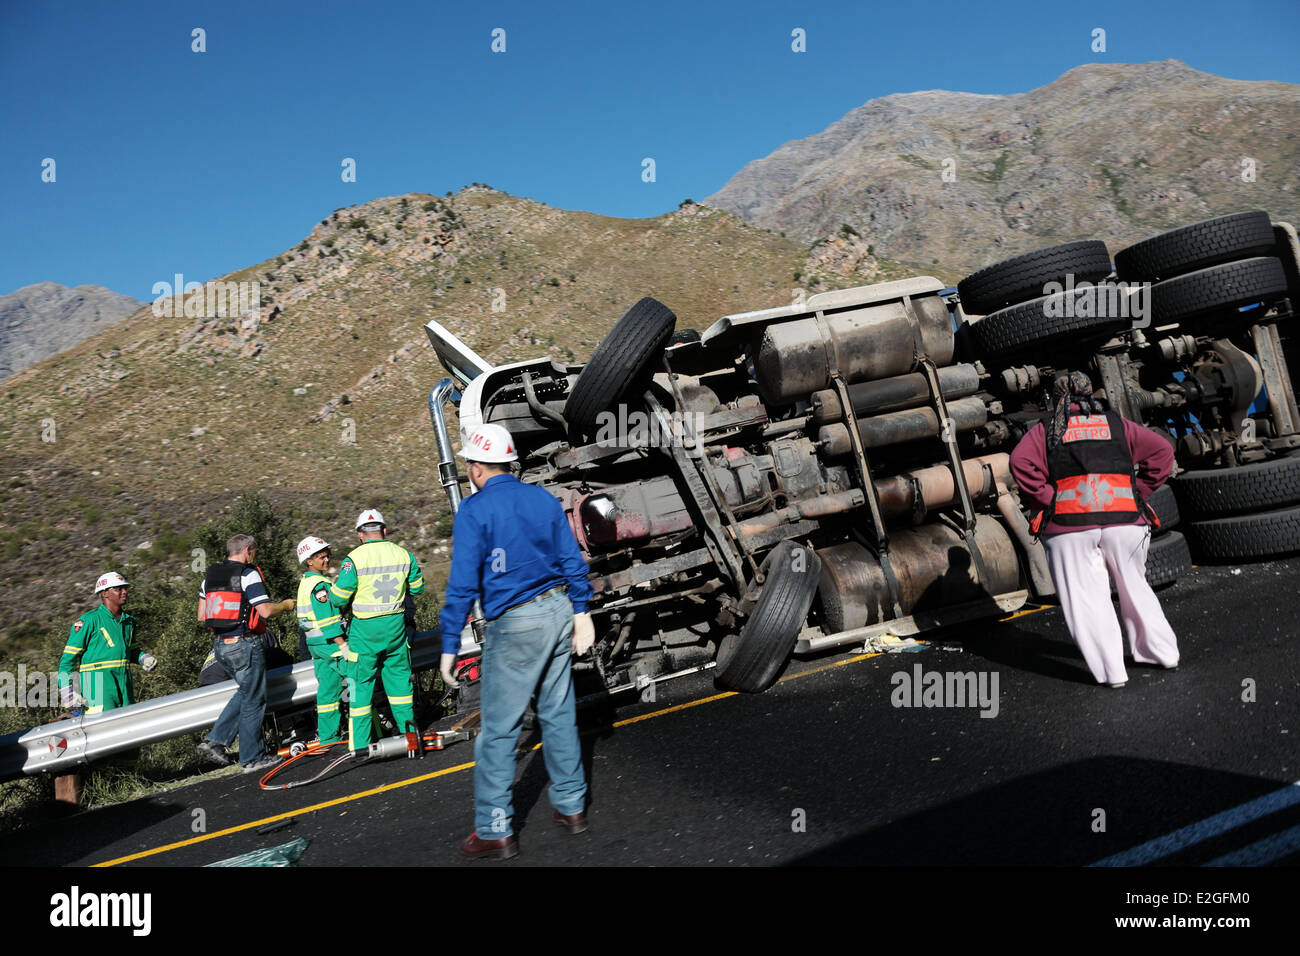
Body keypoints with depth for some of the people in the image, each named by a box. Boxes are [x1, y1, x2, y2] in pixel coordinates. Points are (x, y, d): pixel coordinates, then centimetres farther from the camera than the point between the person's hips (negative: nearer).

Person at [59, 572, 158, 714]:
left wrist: (144, 658, 8)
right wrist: (68, 691, -9)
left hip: (123, 681, 7)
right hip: (97, 682, -7)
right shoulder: (90, 620, -5)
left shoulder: (129, 621, 14)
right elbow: (68, 658, -3)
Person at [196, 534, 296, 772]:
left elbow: (201, 616, 13)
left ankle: (215, 740, 15)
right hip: (245, 645, -8)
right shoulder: (248, 574, -12)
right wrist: (285, 605, 0)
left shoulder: (209, 576, 11)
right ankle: (252, 759, 11)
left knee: (246, 692, 23)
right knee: (253, 700, 4)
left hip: (220, 646, 8)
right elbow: (265, 610, -18)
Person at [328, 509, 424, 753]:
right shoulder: (404, 554, -1)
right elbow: (417, 587, 10)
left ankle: (359, 743, 12)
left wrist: (333, 589, 11)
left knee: (361, 682, 7)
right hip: (396, 625, 3)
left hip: (365, 629, -3)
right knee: (399, 677, 17)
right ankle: (408, 729, 23)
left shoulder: (354, 559, -13)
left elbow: (338, 598, -11)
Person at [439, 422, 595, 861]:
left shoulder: (474, 510, -9)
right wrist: (581, 611, 16)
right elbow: (572, 561, 9)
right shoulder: (545, 499, 7)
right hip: (560, 612, 6)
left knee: (498, 729, 4)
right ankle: (571, 805, 28)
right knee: (558, 713, 17)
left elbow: (463, 584, -12)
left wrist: (449, 646, -6)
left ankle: (495, 831, 13)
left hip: (514, 626, -6)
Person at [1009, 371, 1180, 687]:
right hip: (1124, 518, 3)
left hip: (1070, 523, -3)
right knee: (1133, 586, 21)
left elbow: (1021, 461, -7)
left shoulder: (1044, 430, 11)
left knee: (1086, 596, 3)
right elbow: (1161, 451, 7)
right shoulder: (1116, 424, 17)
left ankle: (1111, 671, 2)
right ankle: (1161, 651, 28)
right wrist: (1139, 494, 8)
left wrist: (1047, 500, -3)